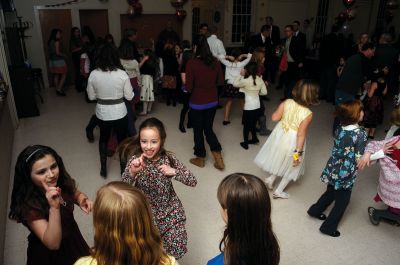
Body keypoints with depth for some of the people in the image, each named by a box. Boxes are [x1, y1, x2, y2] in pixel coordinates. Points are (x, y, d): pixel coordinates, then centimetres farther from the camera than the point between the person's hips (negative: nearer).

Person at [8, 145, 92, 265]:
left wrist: (83, 200, -18)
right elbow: (53, 244, -33)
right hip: (48, 255, -5)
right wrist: (54, 207, -46)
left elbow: (76, 194, 6)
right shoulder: (29, 205, -30)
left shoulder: (62, 182, -16)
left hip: (73, 241, 5)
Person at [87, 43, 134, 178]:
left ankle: (103, 169, 37)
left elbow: (91, 96, -1)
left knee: (103, 139, 27)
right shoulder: (122, 74, -16)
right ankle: (123, 170, 31)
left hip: (102, 113, 2)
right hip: (119, 113, -2)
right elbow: (129, 96, -8)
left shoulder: (93, 74, -11)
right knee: (122, 141, 18)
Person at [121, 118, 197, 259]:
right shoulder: (135, 161, -16)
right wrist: (132, 172, -43)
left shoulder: (168, 158, -12)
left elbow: (193, 181, -12)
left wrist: (174, 172, -29)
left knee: (176, 246, 5)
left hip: (170, 211, 1)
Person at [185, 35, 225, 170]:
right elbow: (221, 82, 5)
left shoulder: (191, 63, -19)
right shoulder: (215, 62, -5)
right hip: (212, 102, 5)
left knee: (198, 131, 14)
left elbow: (188, 88, -18)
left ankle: (200, 158, 30)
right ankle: (219, 159, 16)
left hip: (197, 104, -4)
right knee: (208, 129, 19)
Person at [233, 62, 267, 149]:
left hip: (248, 107, -5)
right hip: (257, 106, 5)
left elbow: (235, 84, -4)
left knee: (246, 125, 9)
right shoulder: (260, 80, -4)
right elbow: (264, 92, 1)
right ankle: (254, 138, 32)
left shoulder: (246, 81, -19)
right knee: (253, 124, 22)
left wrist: (240, 75, 1)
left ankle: (245, 143, 19)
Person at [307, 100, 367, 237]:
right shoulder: (361, 134, -21)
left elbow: (338, 149, 5)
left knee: (330, 192, 29)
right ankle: (329, 227, 25)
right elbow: (360, 159, -19)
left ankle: (315, 210, 46)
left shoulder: (341, 129, -3)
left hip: (333, 170, 6)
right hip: (346, 174, -6)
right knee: (342, 201, 14)